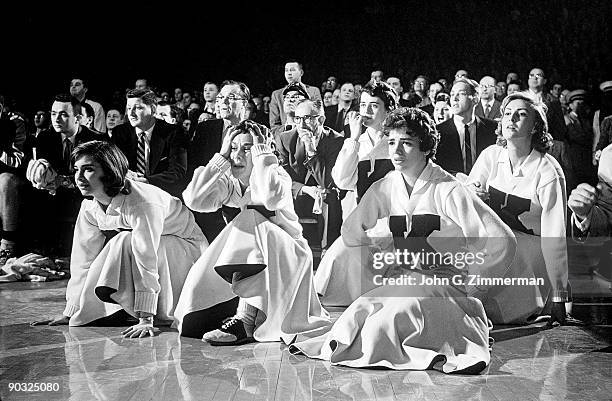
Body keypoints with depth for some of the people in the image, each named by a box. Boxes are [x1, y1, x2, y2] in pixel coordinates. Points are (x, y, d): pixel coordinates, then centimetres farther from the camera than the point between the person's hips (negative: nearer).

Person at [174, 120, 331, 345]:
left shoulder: (278, 176, -11)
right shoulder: (229, 183, 1)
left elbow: (272, 198, -38)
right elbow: (194, 200, -18)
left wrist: (262, 155, -24)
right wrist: (222, 158, -14)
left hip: (287, 260, -5)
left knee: (252, 220, -33)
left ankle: (245, 319, -34)